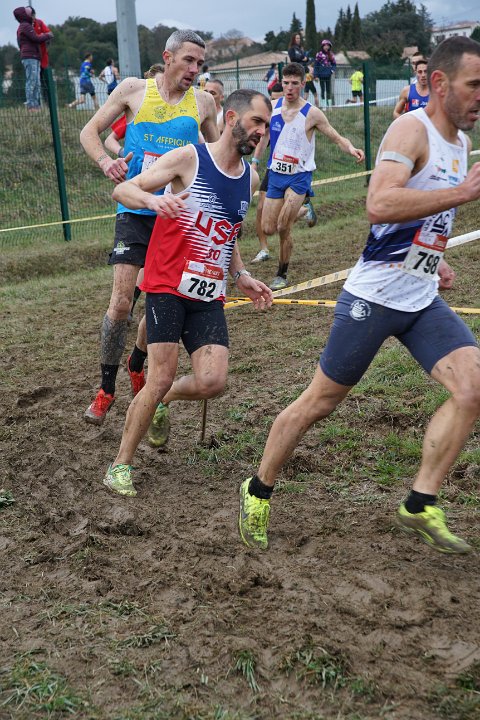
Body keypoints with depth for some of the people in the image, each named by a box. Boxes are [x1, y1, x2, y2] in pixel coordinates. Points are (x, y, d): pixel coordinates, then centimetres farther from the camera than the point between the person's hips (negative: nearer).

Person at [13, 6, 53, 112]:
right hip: (29, 57, -10)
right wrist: (47, 35, 1)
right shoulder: (25, 26, -5)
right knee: (31, 81, -13)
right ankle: (30, 105, -17)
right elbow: (36, 38, -12)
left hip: (34, 57, 10)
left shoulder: (24, 27, 26)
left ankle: (36, 105, 8)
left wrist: (45, 37, 8)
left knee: (36, 83, 8)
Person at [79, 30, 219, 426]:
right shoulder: (133, 90, 0)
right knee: (122, 301, -11)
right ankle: (107, 389, 4)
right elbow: (90, 131, 5)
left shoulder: (203, 102, 5)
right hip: (135, 211, -2)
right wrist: (106, 161, -16)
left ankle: (137, 363, 36)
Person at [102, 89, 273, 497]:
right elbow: (122, 191, -10)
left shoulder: (250, 178, 11)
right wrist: (154, 199, -31)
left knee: (213, 383, -10)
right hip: (168, 287, -5)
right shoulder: (188, 158, -7)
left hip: (209, 297, 5)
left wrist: (240, 276, 11)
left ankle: (162, 402, 24)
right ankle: (121, 464, 8)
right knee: (161, 378, -10)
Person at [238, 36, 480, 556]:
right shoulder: (412, 129, -15)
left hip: (423, 301, 8)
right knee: (320, 402, 3)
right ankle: (259, 491, 24)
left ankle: (420, 505, 2)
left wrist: (431, 259, 16)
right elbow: (379, 205, -33)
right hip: (374, 297, -8)